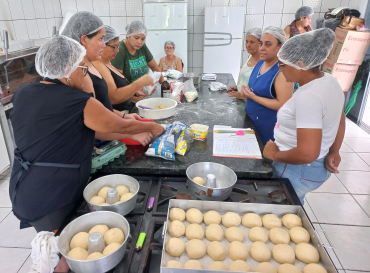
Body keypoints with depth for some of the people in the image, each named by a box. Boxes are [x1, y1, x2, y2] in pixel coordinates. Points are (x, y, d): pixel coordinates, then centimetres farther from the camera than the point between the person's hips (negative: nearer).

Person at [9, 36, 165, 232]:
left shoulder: (23, 94, 1)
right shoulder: (78, 103, -23)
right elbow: (123, 126, -8)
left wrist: (132, 135, 6)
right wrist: (153, 127, 13)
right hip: (50, 199, -8)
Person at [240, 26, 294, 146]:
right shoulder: (260, 63, 4)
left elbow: (283, 105, -25)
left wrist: (253, 96, -24)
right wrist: (246, 93, -3)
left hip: (269, 126, -8)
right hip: (250, 119, 8)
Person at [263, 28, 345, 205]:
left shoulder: (308, 96, -29)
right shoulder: (328, 80, 1)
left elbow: (307, 153, -33)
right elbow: (340, 122, 15)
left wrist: (275, 154, -18)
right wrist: (333, 152, 17)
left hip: (297, 171, -9)